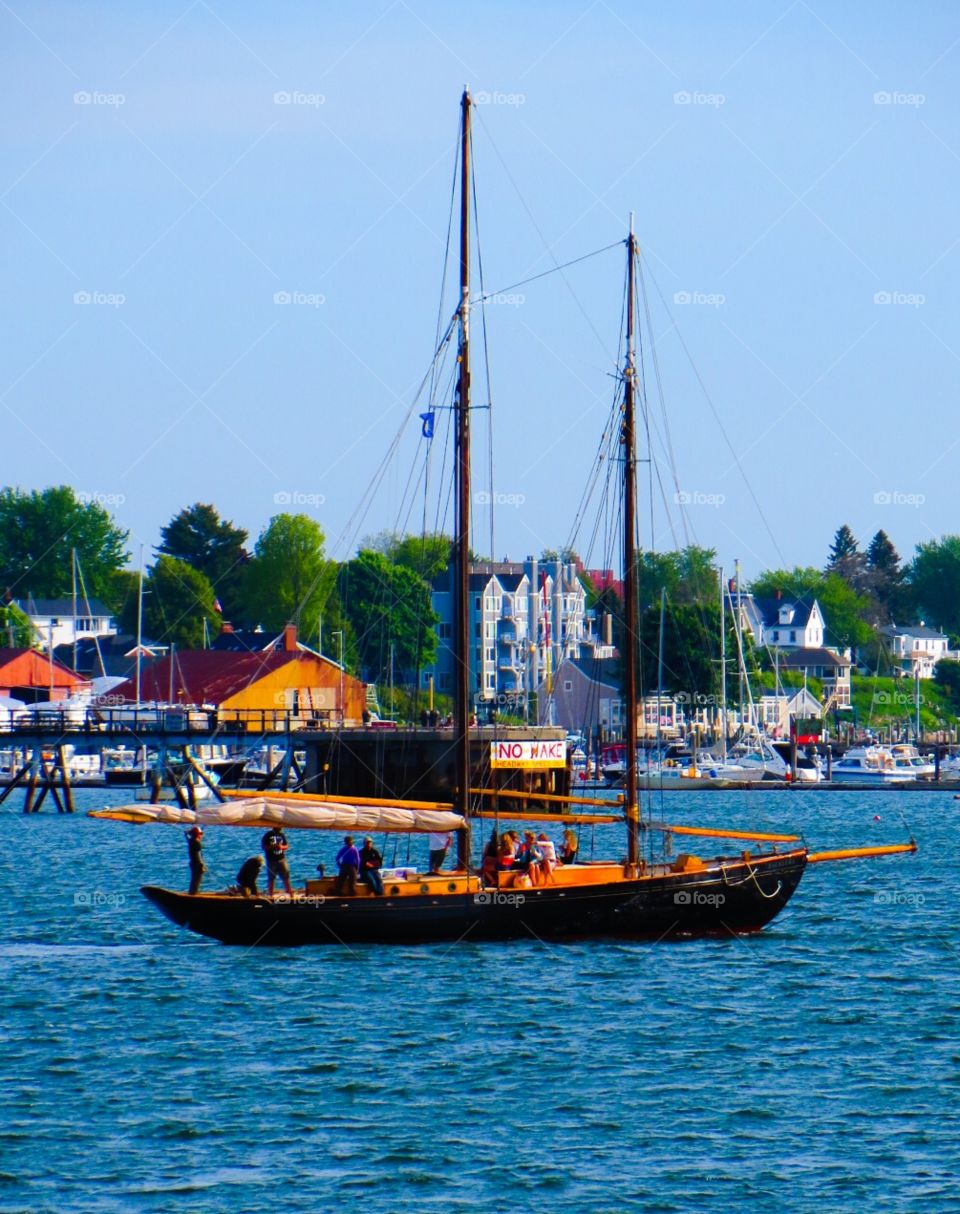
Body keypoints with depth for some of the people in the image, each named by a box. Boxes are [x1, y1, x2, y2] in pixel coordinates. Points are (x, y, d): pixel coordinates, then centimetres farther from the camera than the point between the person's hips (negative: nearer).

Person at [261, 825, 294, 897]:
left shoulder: (282, 835, 7)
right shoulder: (268, 835, -4)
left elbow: (286, 846, 10)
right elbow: (263, 846, -5)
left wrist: (282, 847, -12)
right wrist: (272, 847, -21)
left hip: (282, 859, 3)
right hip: (271, 861, -3)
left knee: (286, 878, -1)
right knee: (271, 879, 3)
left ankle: (291, 894, 2)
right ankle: (271, 896, 10)